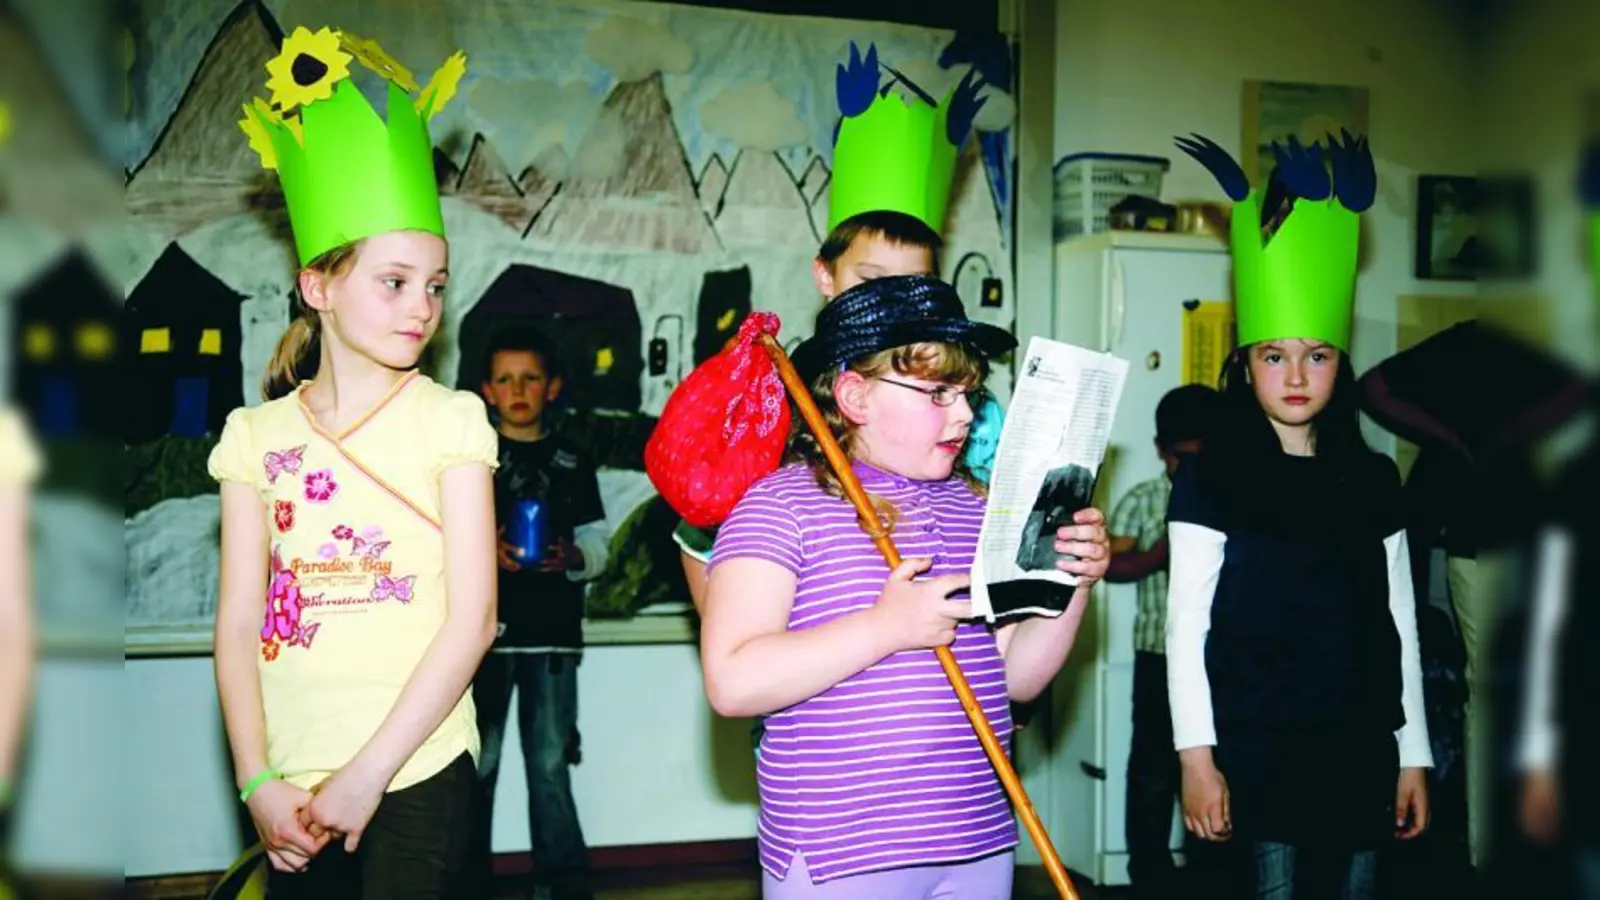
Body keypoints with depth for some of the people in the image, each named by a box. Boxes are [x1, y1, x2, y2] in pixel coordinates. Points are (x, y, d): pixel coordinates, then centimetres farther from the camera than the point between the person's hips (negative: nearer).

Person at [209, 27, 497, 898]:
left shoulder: (449, 419, -3)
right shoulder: (258, 434, 4)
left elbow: (470, 619, -8)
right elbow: (239, 623, 3)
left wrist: (368, 774, -10)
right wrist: (258, 782, -5)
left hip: (416, 772, -2)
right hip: (294, 789, 3)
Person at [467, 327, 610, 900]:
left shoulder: (572, 462, 12)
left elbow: (597, 543, 10)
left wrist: (572, 558, -11)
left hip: (553, 633, 1)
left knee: (550, 762, 4)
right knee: (477, 761, 2)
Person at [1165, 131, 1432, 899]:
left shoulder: (1373, 479, 9)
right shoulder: (1210, 477, -3)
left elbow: (1399, 624, 11)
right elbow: (1186, 624, -6)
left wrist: (1414, 756, 10)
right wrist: (1196, 754, -11)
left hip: (1361, 747, 4)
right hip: (1260, 748, -4)